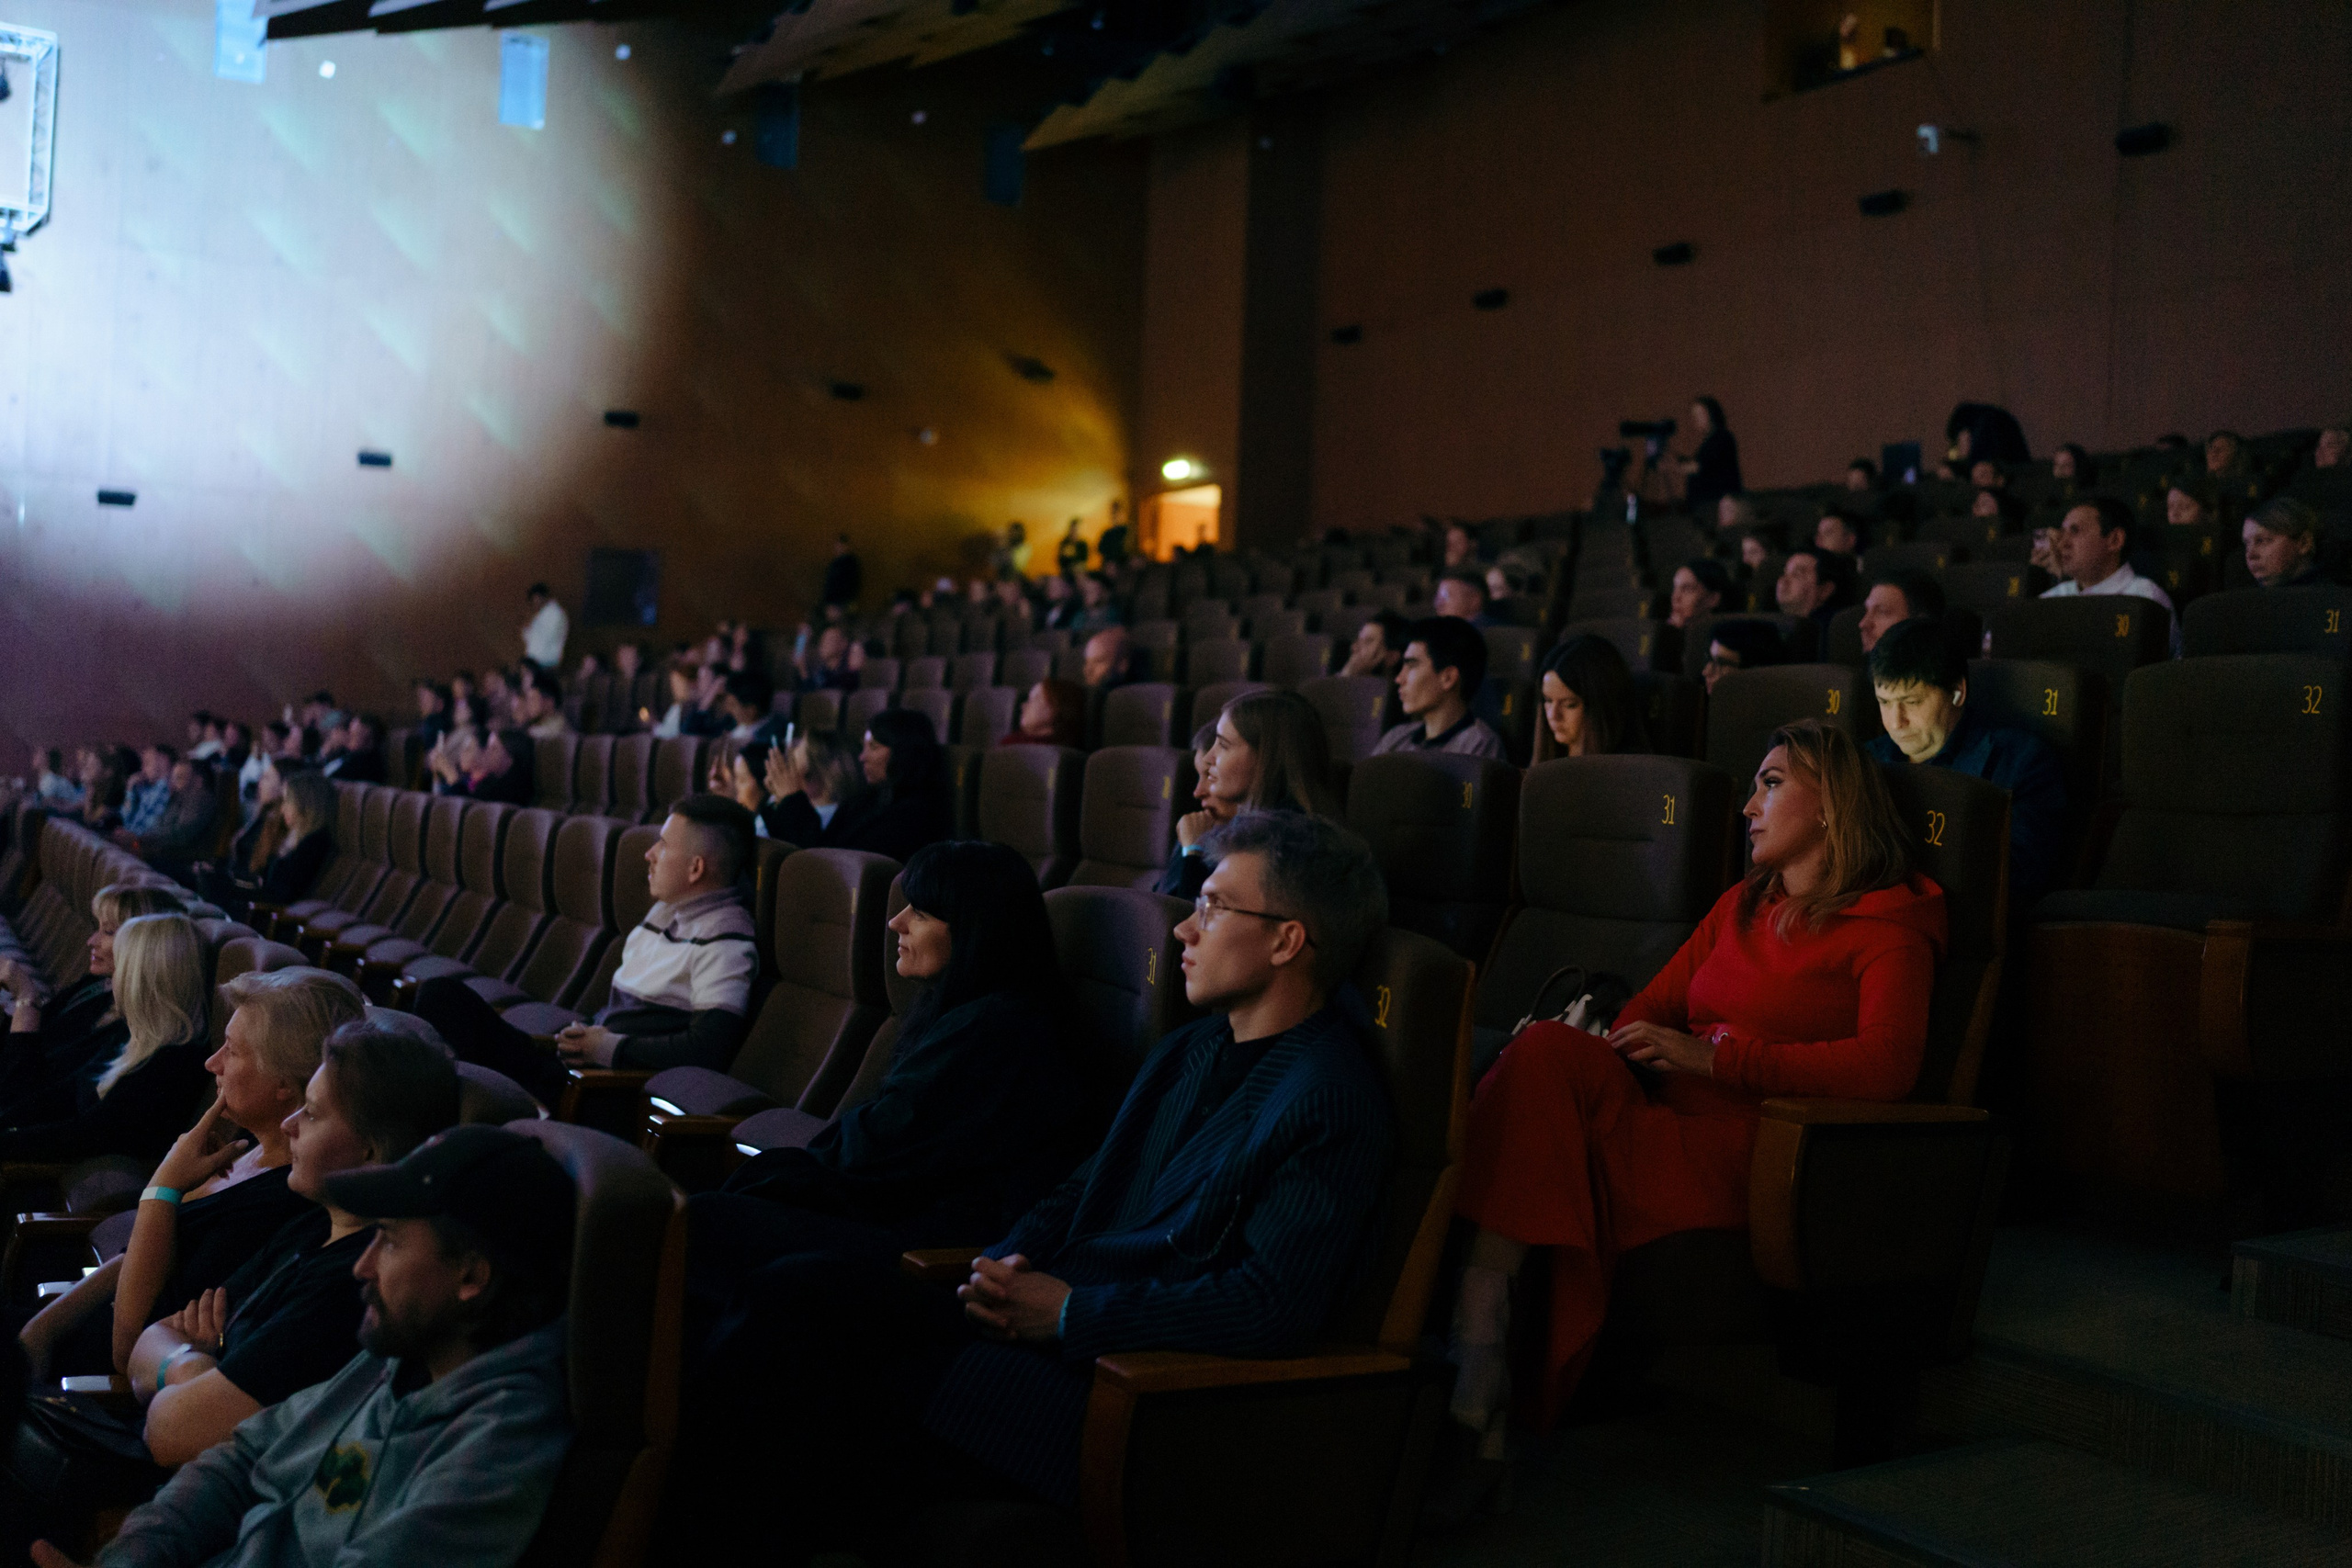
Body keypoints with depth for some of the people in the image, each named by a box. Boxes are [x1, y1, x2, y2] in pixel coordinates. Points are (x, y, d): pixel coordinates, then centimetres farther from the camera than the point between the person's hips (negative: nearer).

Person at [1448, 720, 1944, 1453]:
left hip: (1747, 1152, -6)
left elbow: (1886, 1065, -12)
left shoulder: (1890, 926, 5)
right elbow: (1656, 1004, 22)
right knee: (1550, 1052, -28)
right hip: (1666, 1117, 6)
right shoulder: (1742, 905, 28)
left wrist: (1716, 1057, -18)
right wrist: (1603, 1046, -2)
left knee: (1551, 1059, -28)